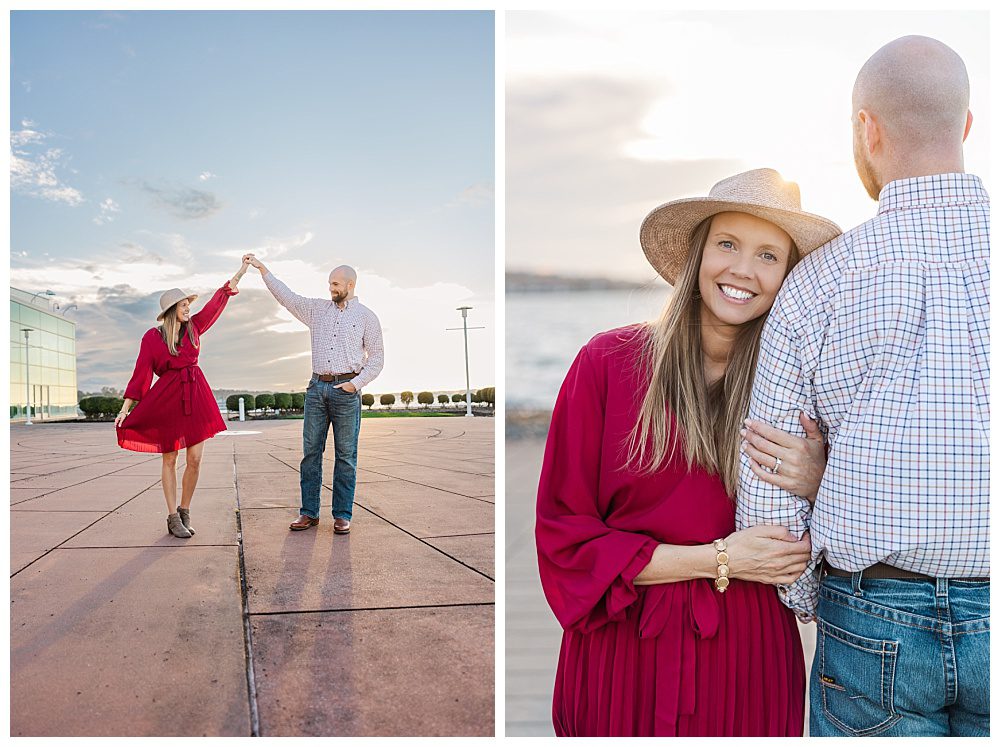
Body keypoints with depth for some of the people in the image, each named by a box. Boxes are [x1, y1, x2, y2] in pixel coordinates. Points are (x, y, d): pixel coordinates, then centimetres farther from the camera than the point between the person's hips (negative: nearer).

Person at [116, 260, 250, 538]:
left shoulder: (193, 327, 7)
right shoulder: (152, 337, -4)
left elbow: (217, 301, 14)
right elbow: (141, 372, -5)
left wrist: (240, 272, 18)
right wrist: (126, 408, -8)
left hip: (196, 395, 4)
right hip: (167, 399, -3)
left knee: (194, 459, 0)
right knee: (169, 459, 4)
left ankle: (184, 512, 17)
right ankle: (173, 518, 11)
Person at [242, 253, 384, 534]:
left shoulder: (366, 316, 5)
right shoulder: (318, 309, 15)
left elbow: (376, 357, 4)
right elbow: (286, 296, 11)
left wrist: (356, 383, -8)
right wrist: (262, 268, 5)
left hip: (346, 390, -3)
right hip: (317, 387, 3)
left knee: (345, 455, -1)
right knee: (311, 451, 2)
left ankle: (342, 515, 5)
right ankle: (309, 512, 8)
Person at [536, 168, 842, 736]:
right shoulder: (608, 363, -11)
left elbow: (813, 551, 7)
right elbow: (562, 535, -10)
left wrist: (816, 487, -15)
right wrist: (715, 561, -13)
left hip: (750, 658, 2)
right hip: (622, 654, -2)